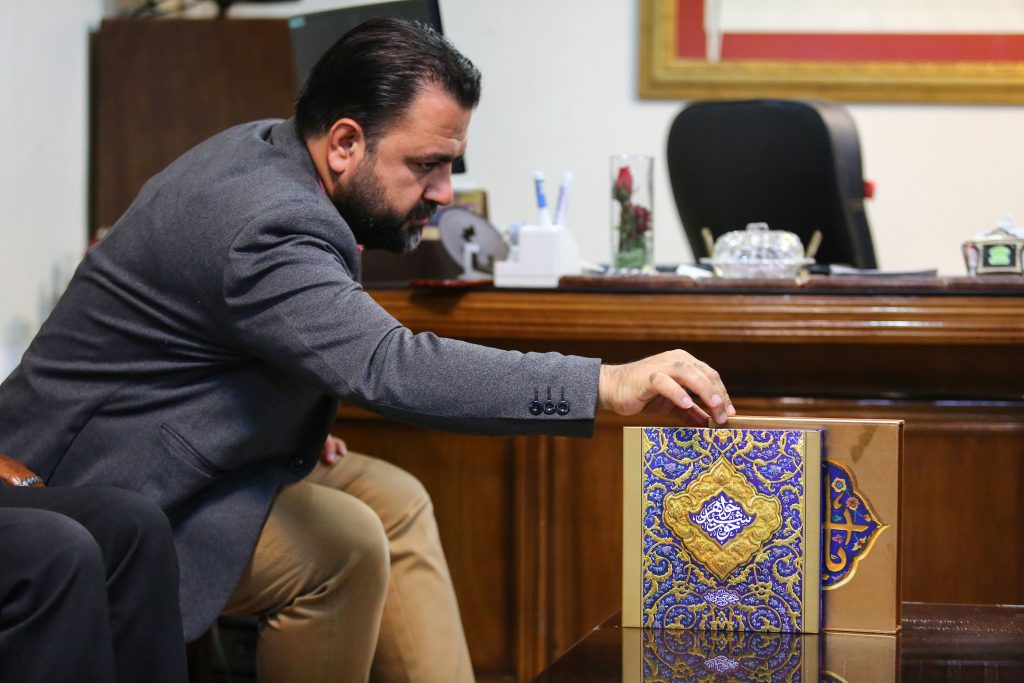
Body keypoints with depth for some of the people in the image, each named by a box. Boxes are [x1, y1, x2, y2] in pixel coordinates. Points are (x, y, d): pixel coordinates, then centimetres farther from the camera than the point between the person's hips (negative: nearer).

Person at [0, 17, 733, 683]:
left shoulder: (268, 150, 3)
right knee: (341, 545, -23)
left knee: (395, 503, 7)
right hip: (90, 490, -11)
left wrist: (301, 423, 7)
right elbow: (392, 368, -43)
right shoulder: (265, 227, -30)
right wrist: (608, 387, -47)